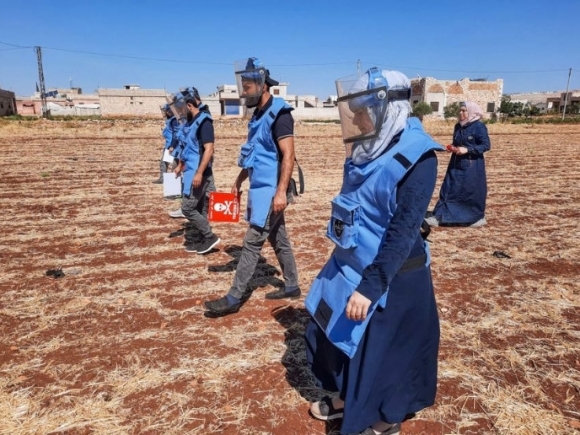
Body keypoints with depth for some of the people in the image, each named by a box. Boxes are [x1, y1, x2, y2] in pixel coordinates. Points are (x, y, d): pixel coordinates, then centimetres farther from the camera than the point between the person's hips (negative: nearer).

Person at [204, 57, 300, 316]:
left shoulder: (278, 113, -13)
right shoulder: (259, 115, 14)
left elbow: (288, 155, -19)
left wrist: (281, 191, -25)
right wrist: (238, 181, 20)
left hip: (271, 190, -9)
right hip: (261, 188, 9)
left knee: (252, 242, -6)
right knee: (279, 240, 15)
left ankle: (234, 298, 2)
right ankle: (291, 286, 27)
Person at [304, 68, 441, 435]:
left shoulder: (416, 157, -21)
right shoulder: (368, 150, 4)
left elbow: (403, 233, -26)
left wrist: (370, 286, -28)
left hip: (391, 276, -8)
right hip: (350, 267, 9)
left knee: (381, 350, 9)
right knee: (333, 333, 21)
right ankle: (346, 398, 46)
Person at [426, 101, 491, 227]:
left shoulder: (479, 126, -10)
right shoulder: (458, 126, 9)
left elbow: (486, 145, -13)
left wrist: (467, 150, -21)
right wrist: (452, 148, -2)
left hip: (472, 166, -6)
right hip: (456, 164, 6)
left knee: (472, 191, 3)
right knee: (449, 190, 2)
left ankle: (478, 217, 21)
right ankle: (438, 217, 1)